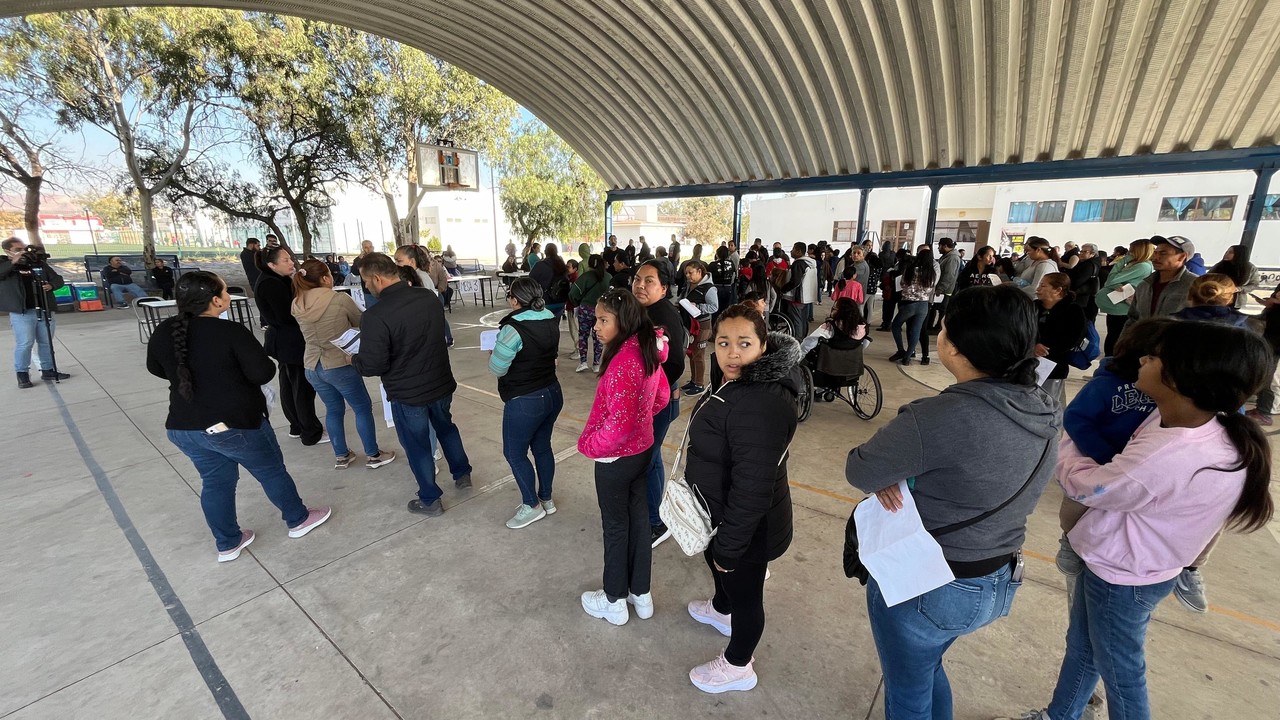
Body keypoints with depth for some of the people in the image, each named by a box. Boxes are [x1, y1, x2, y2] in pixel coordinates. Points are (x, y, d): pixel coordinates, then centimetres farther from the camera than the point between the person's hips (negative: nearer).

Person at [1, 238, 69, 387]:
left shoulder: (40, 263, 10)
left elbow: (58, 279, 12)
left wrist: (52, 285, -9)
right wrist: (13, 262, -26)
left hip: (45, 310, 3)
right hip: (21, 313, -3)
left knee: (46, 343, 12)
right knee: (24, 344, -6)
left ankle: (48, 370, 23)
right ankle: (22, 375, 3)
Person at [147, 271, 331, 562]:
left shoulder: (163, 331, 0)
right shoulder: (232, 332, -21)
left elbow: (156, 369, 16)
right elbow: (263, 373, -22)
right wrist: (235, 372, 0)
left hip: (182, 427, 6)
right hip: (234, 425, -6)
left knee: (215, 482, 20)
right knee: (272, 472, 13)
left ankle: (227, 544, 33)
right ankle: (298, 520, 31)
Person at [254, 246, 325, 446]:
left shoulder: (274, 280, 10)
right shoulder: (271, 284, -20)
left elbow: (282, 311, 8)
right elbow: (287, 315, -24)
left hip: (284, 340, 11)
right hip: (290, 342, -11)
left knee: (289, 384, 17)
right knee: (303, 386, -4)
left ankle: (297, 426, 29)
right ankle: (311, 433, 4)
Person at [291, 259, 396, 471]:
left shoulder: (296, 305, 1)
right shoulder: (341, 299, -16)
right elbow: (362, 324, -1)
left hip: (311, 367, 6)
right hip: (340, 365, -6)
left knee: (333, 410, 20)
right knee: (363, 408, 9)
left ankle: (341, 456, 30)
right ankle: (373, 456, 18)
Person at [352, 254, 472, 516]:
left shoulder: (375, 316, -25)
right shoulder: (428, 298, -6)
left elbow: (373, 366, -21)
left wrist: (354, 359, 0)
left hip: (407, 393, -5)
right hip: (441, 383, 6)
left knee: (417, 445, 13)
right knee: (446, 427, 27)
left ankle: (430, 500, 28)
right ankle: (462, 474, 43)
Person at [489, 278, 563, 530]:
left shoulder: (513, 328, -23)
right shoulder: (551, 321, 1)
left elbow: (497, 368, -15)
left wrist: (493, 352, 5)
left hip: (525, 402, -8)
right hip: (552, 394, 8)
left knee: (514, 453, 12)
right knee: (542, 447, 21)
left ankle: (532, 506, 24)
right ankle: (546, 499, 36)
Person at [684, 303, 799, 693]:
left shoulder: (760, 404, -35)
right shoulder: (745, 383, 0)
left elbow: (752, 488, -33)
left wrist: (729, 545, -21)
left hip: (747, 525, -10)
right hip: (727, 513, 10)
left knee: (745, 592, 16)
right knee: (716, 564, 33)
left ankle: (738, 667, 44)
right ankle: (720, 609, 64)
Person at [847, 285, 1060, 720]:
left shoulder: (940, 417, -33)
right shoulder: (1045, 414, -6)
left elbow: (858, 472, -21)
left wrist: (888, 475, -2)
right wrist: (900, 471, -12)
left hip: (923, 586, -7)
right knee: (928, 666, 33)